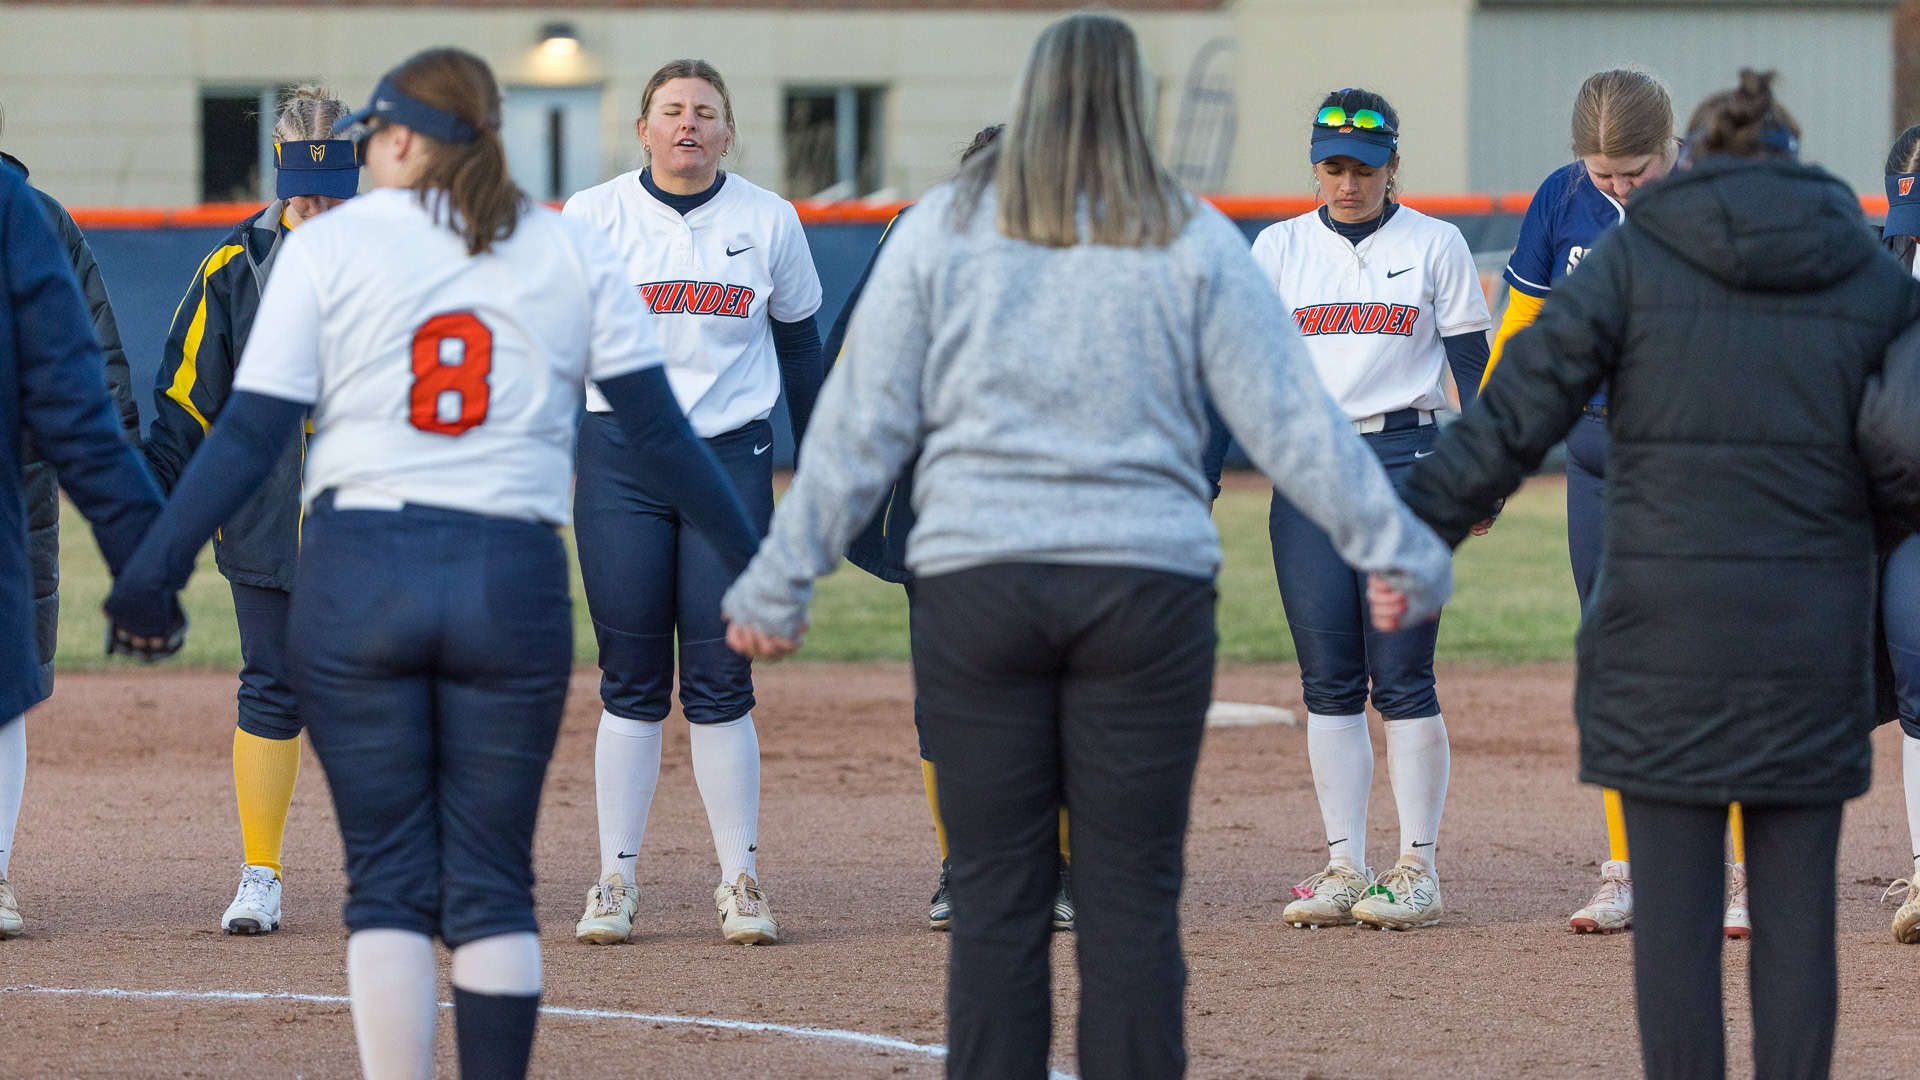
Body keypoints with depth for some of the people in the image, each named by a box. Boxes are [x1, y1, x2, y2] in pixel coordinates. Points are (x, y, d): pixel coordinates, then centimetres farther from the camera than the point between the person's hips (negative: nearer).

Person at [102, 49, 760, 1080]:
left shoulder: (329, 244, 2)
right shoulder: (571, 251, 8)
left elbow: (251, 434, -4)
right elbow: (657, 427, 5)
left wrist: (151, 571, -3)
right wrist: (754, 558, 12)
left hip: (356, 575, -1)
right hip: (514, 585, 1)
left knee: (387, 877, 3)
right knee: (492, 881, 8)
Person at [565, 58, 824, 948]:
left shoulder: (768, 221, 6)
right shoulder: (593, 216, 2)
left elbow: (799, 344, 14)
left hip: (731, 456, 1)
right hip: (620, 458, -1)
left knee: (721, 678, -1)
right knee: (631, 679, -1)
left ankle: (739, 880, 5)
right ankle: (616, 881, 4)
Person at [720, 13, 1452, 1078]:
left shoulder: (943, 228, 4)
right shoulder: (1193, 242, 3)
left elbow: (861, 427, 3)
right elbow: (1291, 423, 4)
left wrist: (780, 581, 10)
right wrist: (1400, 549, 14)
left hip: (976, 589, 0)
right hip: (1149, 588, 0)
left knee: (996, 901, 3)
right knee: (1132, 901, 3)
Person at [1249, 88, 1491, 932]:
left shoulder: (1434, 246, 4)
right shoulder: (1278, 249, 11)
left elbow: (1473, 365, 4)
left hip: (1404, 460, -3)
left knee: (1402, 677, -6)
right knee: (1327, 679, 2)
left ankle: (1417, 870, -2)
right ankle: (1344, 869, 6)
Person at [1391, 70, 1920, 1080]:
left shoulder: (1633, 258, -3)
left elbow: (1516, 411, -8)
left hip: (1666, 623, -1)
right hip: (1808, 634, 1)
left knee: (1676, 903, 4)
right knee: (1794, 903, 7)